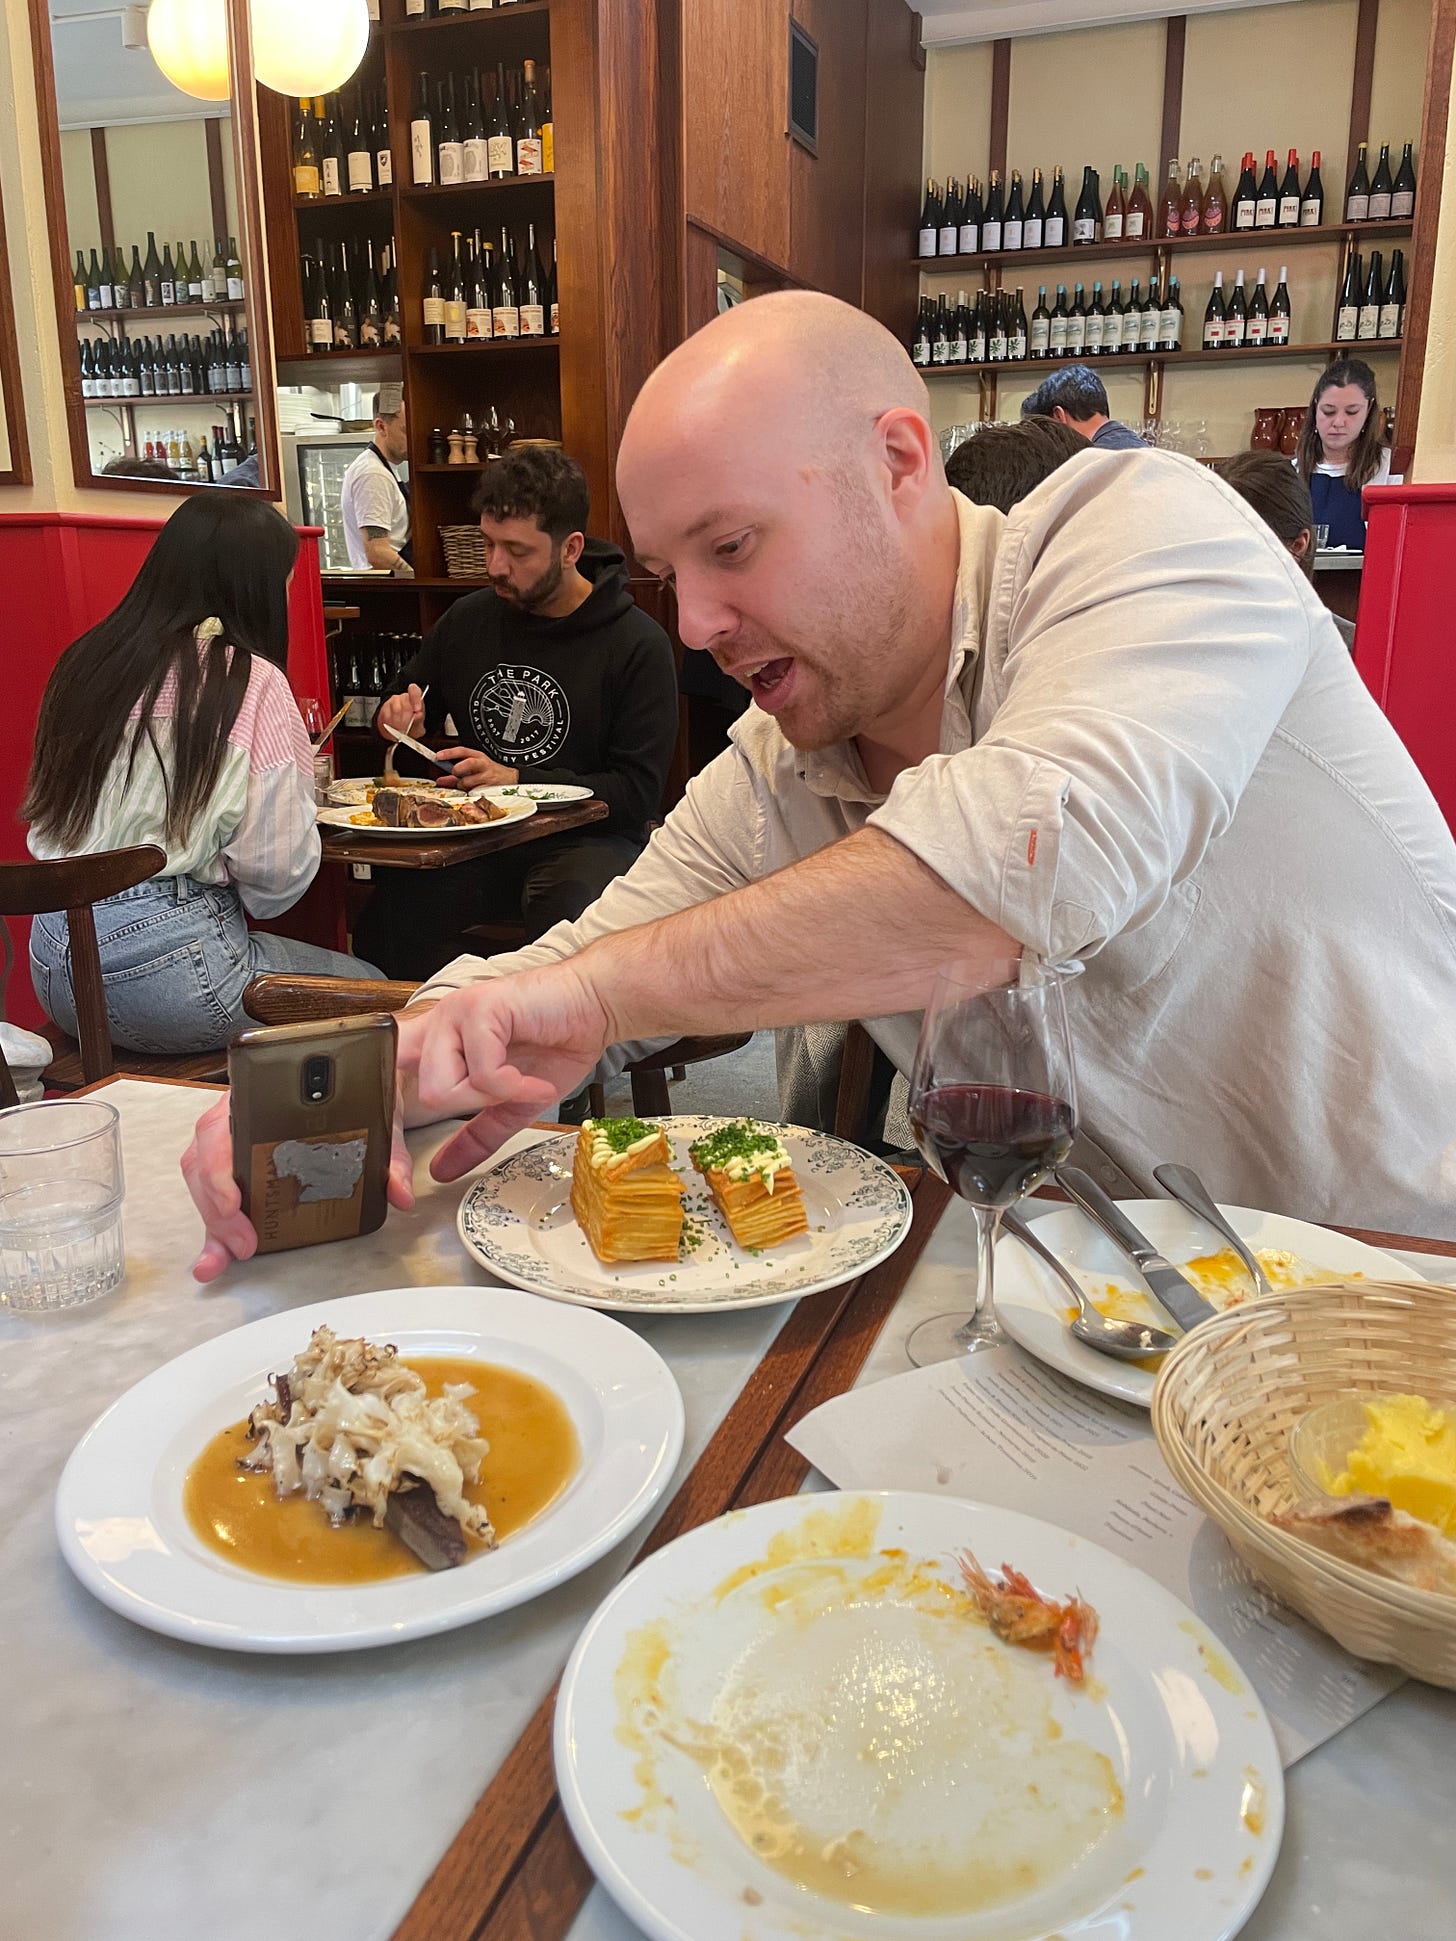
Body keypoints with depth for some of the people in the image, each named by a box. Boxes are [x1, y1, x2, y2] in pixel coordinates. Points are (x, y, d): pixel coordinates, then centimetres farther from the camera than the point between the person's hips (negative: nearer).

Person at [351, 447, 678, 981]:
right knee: (383, 925, -26)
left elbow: (638, 792, -9)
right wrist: (398, 720, 3)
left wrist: (515, 779, -14)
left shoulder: (638, 644, -6)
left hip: (586, 839, -4)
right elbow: (407, 706, 28)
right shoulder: (469, 617, 11)